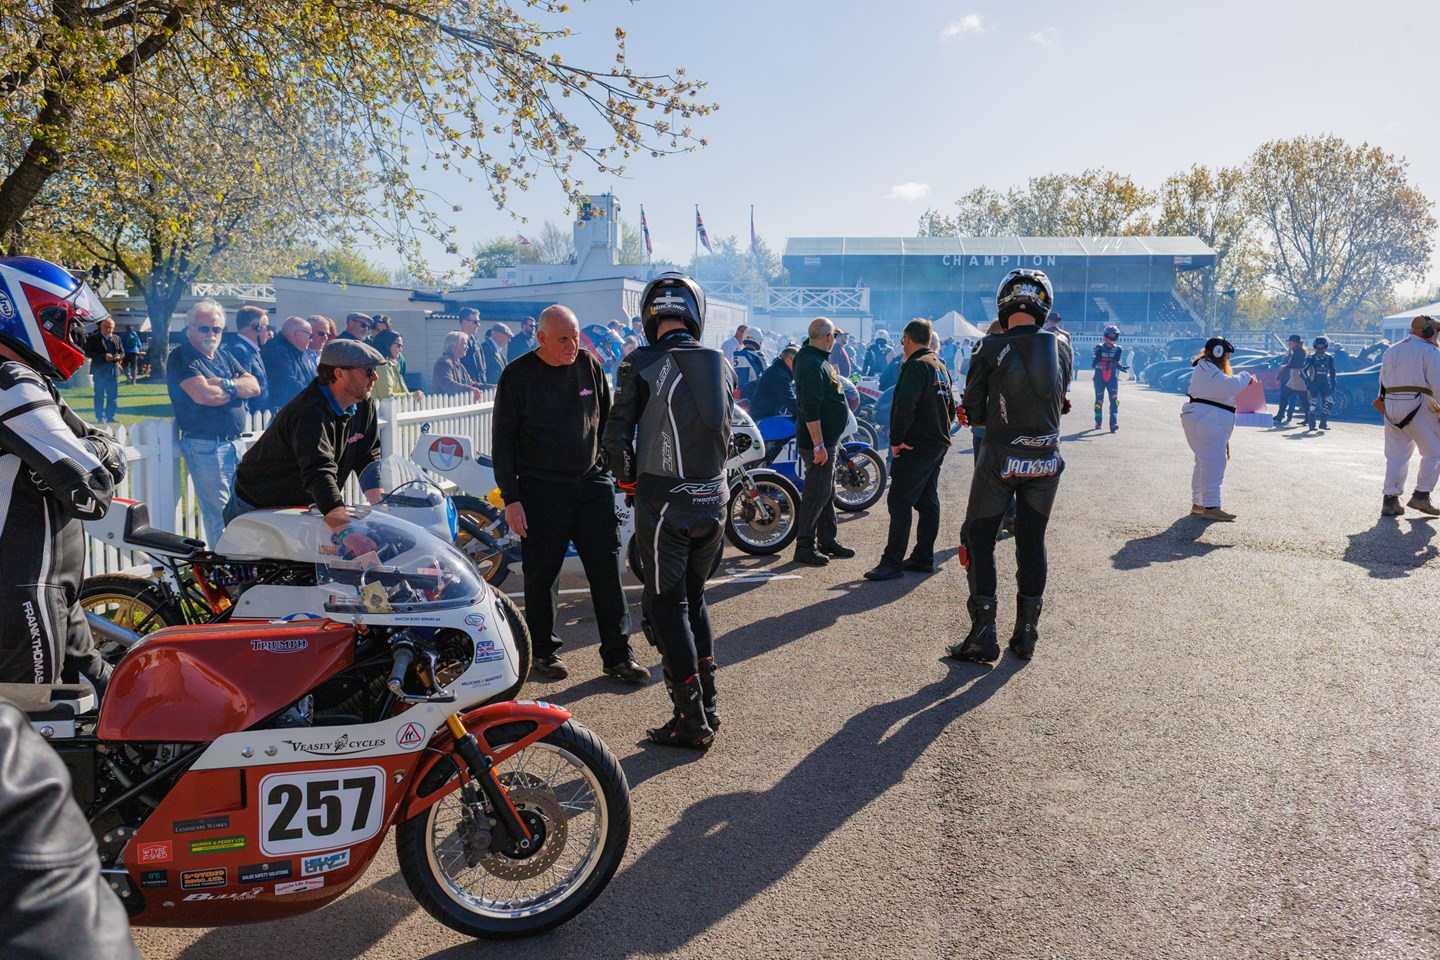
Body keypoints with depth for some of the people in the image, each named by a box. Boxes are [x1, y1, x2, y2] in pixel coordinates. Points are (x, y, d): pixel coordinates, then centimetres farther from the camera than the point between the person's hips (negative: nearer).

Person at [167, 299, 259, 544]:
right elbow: (203, 395, -21)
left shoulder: (224, 356, 17)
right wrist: (237, 389, -4)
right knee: (219, 515, -5)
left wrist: (225, 384, -14)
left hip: (234, 442, 8)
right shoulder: (181, 357, -5)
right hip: (205, 446, -7)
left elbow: (254, 386, 4)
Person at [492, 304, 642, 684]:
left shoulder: (590, 366, 5)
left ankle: (618, 654, 11)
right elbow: (502, 442, -2)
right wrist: (511, 498, -8)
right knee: (541, 575, 5)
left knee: (607, 570, 1)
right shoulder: (518, 375, -4)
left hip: (593, 484, 3)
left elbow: (608, 421, 17)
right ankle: (543, 650, 24)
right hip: (541, 491, -2)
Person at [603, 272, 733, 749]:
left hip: (663, 500, -5)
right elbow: (726, 433, 10)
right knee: (693, 599, 19)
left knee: (666, 608, 4)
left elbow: (618, 435, -8)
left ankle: (691, 721, 7)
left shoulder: (640, 364, -8)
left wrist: (628, 478, 9)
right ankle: (707, 705, 24)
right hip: (713, 498, 5)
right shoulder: (722, 366, 6)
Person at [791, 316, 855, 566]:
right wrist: (818, 445, -27)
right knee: (816, 494, -4)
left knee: (827, 492, 17)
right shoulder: (812, 365, -21)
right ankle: (804, 547, 5)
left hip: (827, 440, 11)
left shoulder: (817, 359, 13)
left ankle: (828, 540, 28)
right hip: (818, 442, -11)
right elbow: (810, 409, -27)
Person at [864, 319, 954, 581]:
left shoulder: (916, 365, -14)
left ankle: (892, 562, -8)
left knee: (899, 502, -8)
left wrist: (896, 439, -17)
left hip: (916, 446, -10)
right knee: (928, 502, 13)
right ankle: (924, 558, 19)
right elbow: (951, 407, 24)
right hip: (939, 443, 10)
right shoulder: (941, 366, 17)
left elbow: (904, 406, -25)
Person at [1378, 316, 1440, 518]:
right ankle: (1421, 495, 3)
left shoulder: (1391, 351, 16)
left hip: (1391, 406, 6)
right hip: (1418, 406, -6)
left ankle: (1390, 500, 4)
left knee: (1396, 454, 9)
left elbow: (1383, 382, 14)